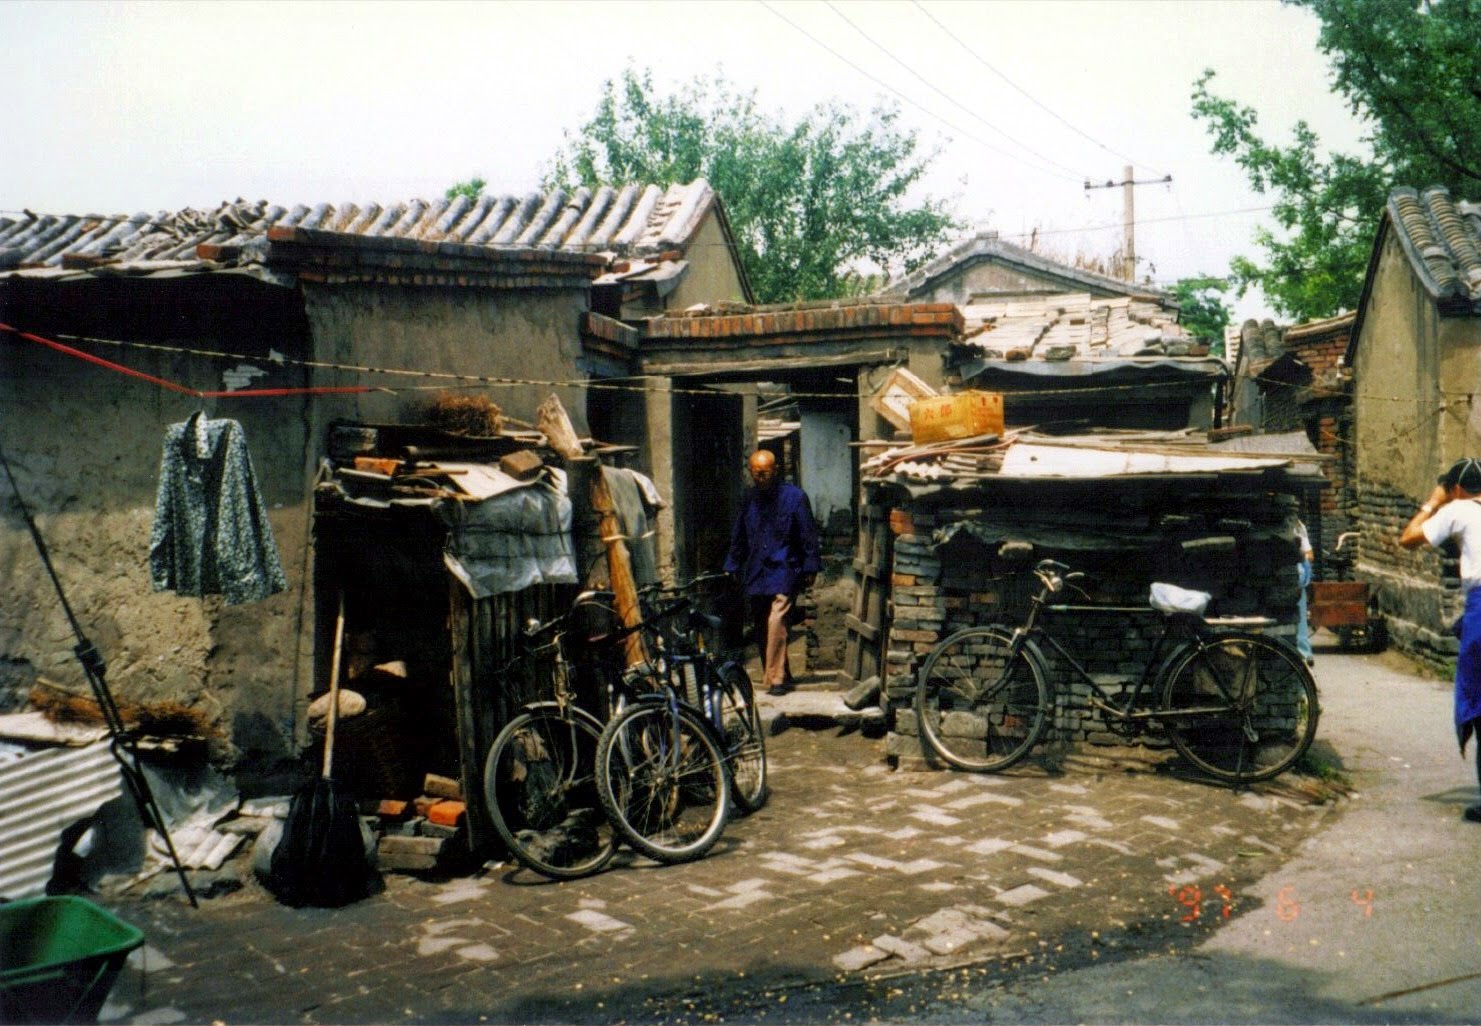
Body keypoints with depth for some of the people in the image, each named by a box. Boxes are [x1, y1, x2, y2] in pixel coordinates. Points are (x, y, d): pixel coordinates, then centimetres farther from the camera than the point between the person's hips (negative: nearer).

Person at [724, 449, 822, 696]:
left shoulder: (794, 497, -3)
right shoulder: (749, 499, 12)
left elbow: (808, 536, -1)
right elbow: (738, 537, 20)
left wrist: (810, 569, -3)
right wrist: (731, 567, 18)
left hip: (784, 571, -6)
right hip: (755, 573, 6)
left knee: (776, 622, -19)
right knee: (760, 627, 7)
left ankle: (776, 678, -15)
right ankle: (778, 674, 20)